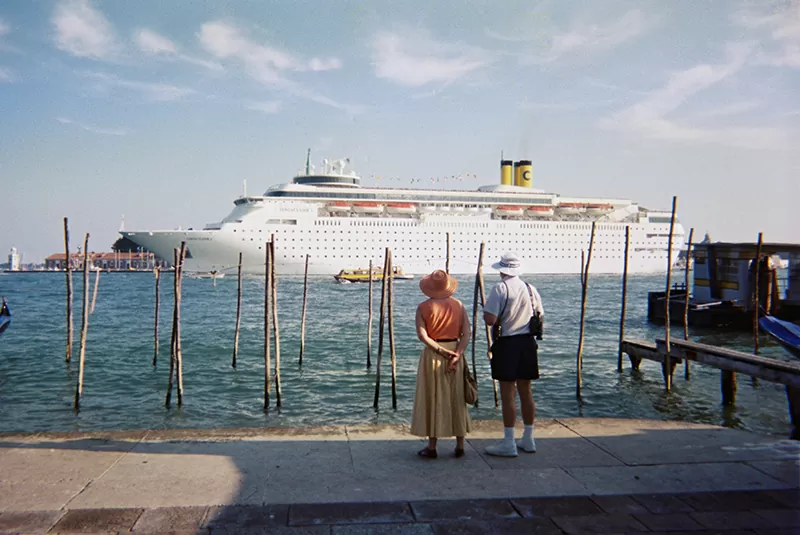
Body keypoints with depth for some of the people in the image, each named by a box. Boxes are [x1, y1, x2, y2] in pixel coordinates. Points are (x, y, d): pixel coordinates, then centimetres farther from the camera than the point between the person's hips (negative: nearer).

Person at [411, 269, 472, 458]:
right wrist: (457, 354, -11)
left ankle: (432, 446, 8)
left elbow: (422, 335, -14)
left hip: (432, 355, -3)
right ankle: (460, 445, 17)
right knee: (456, 399, 12)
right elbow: (466, 333, -5)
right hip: (455, 352, 3)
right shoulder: (458, 305, 3)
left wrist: (441, 350, -13)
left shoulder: (423, 307, -5)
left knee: (432, 399, 5)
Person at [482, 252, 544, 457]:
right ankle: (528, 439, 23)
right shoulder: (530, 288, 6)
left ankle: (508, 443, 2)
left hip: (507, 344, -6)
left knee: (508, 393, -1)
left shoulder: (500, 288, -13)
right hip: (528, 343, 6)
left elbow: (490, 319, -19)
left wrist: (485, 312, 2)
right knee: (525, 391, 14)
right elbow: (541, 319, 11)